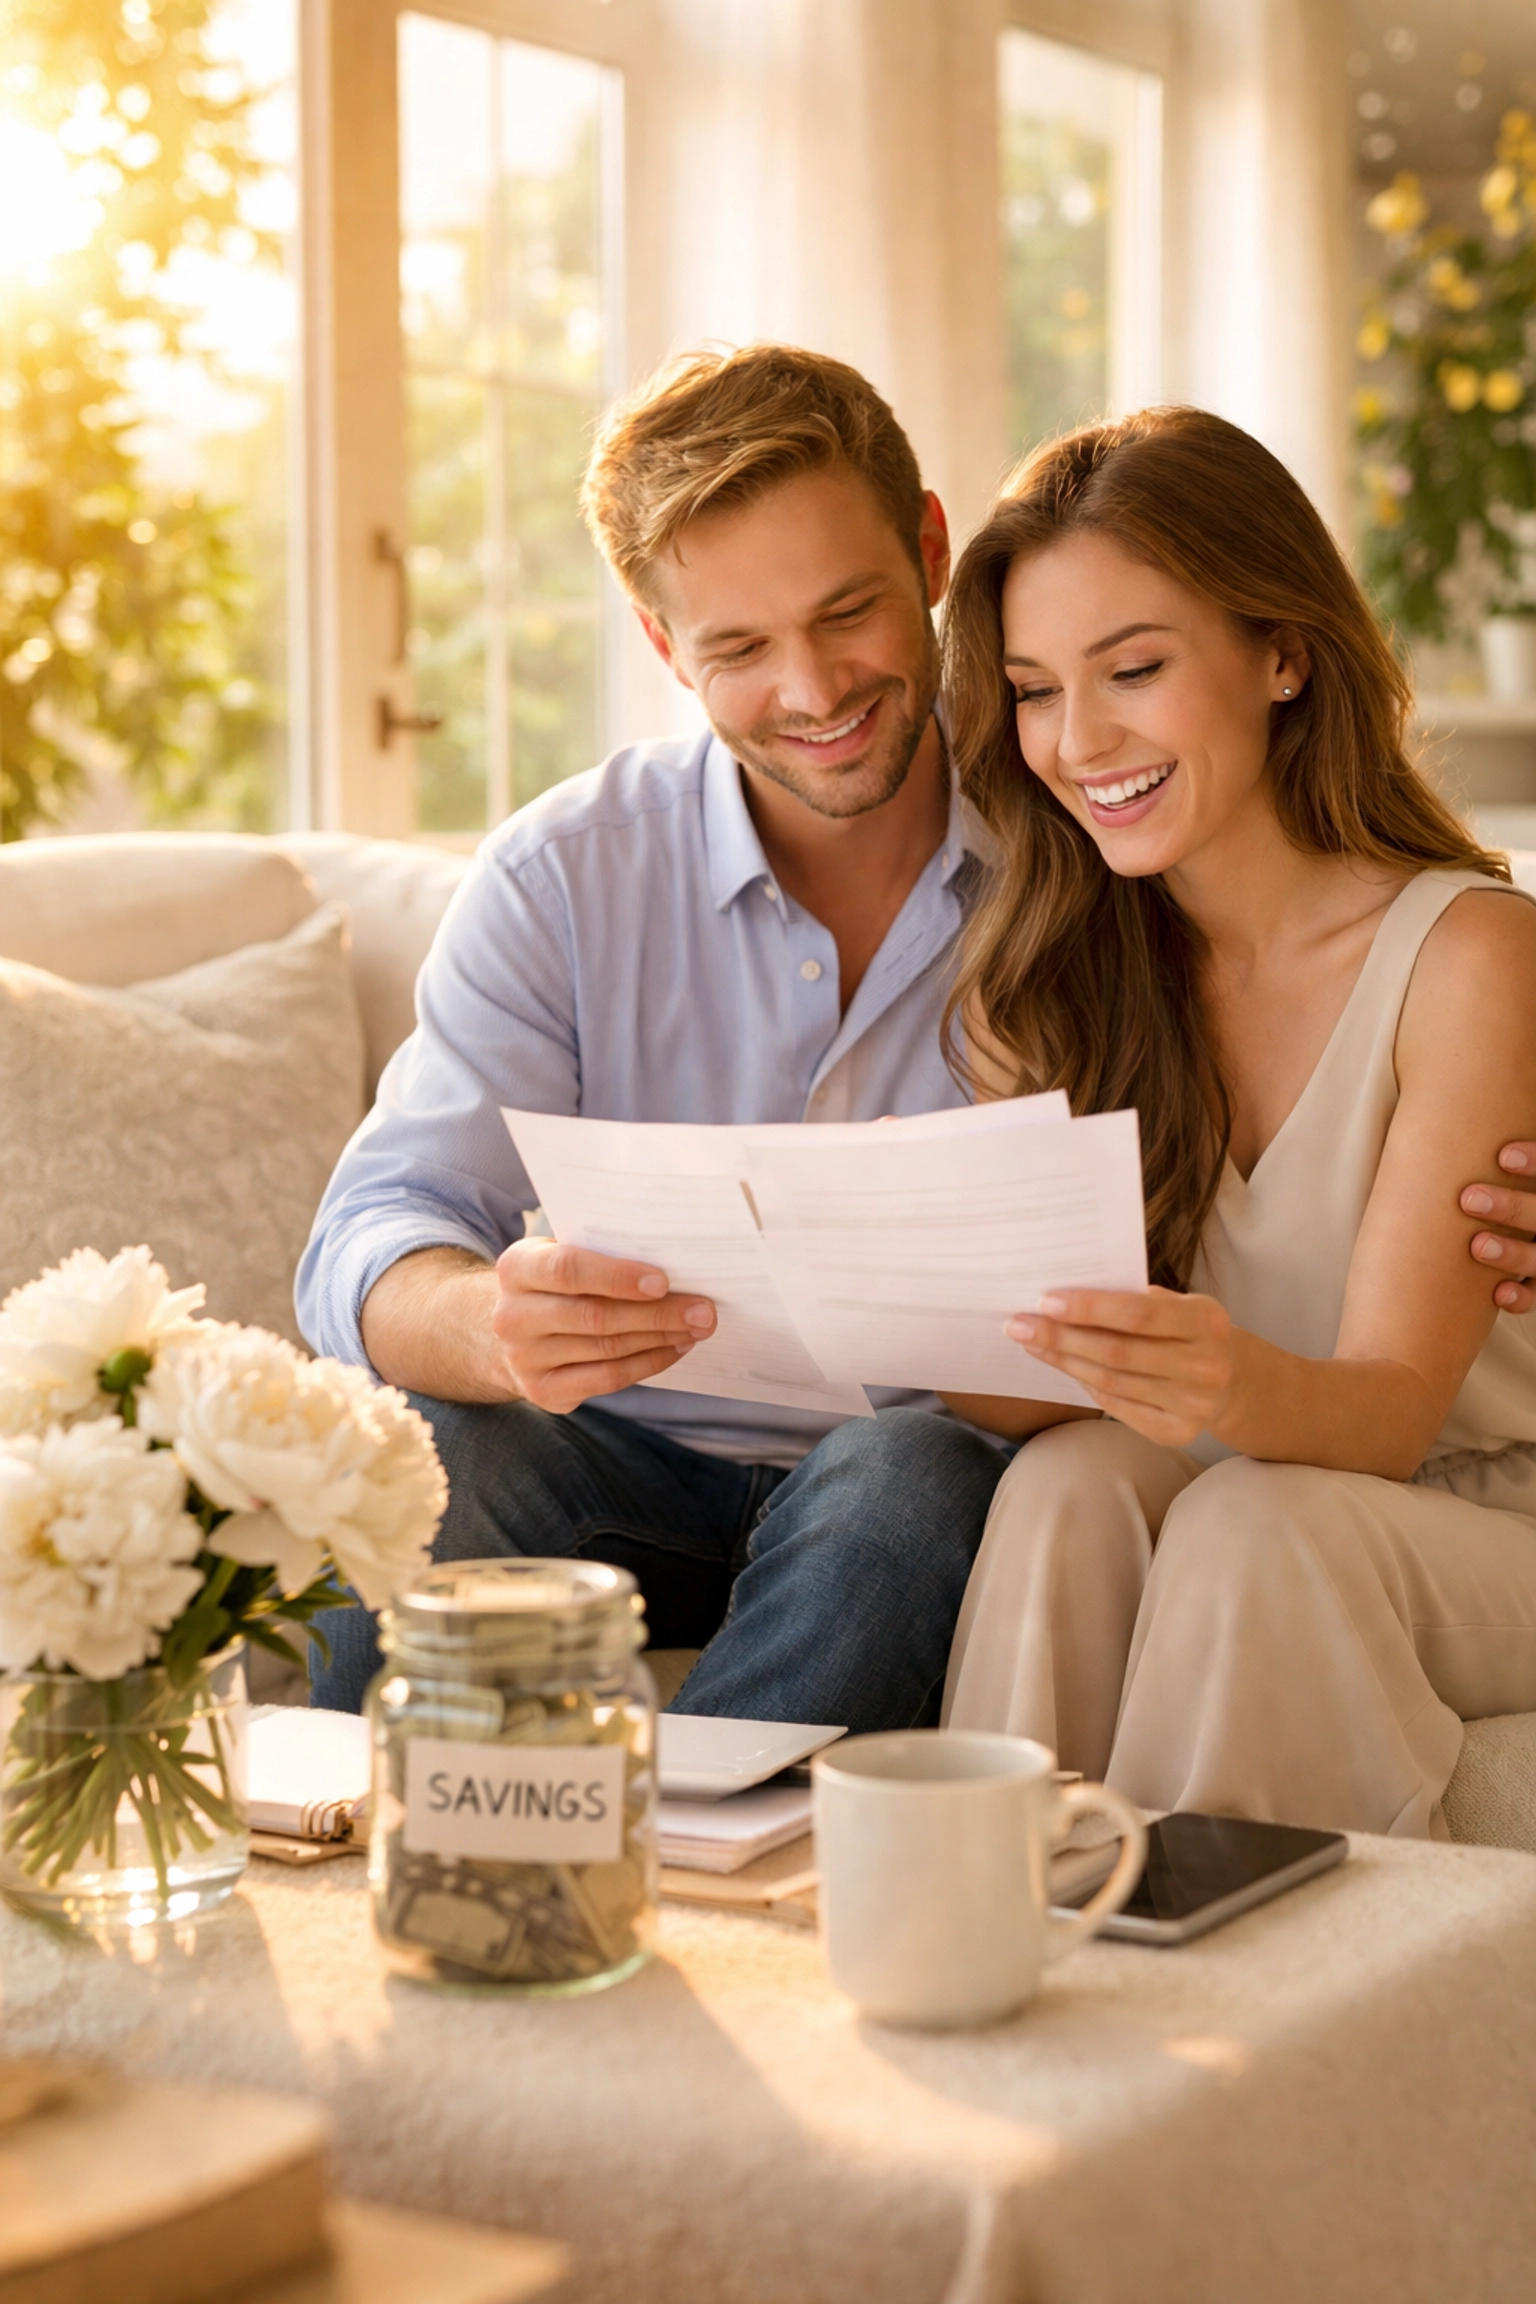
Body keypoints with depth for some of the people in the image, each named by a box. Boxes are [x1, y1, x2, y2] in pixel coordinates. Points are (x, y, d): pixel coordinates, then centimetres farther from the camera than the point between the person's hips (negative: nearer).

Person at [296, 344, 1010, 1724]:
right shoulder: (561, 877, -2)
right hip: (637, 1468, 1)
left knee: (909, 1474, -34)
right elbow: (369, 1248, -12)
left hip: (935, 1469, 0)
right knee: (410, 1453, -30)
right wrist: (491, 1321, -38)